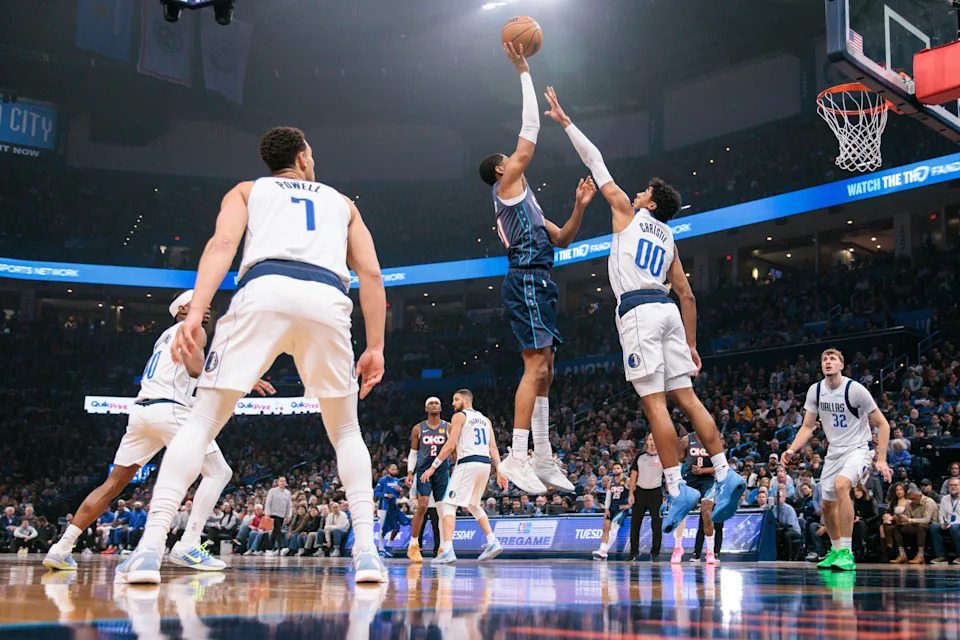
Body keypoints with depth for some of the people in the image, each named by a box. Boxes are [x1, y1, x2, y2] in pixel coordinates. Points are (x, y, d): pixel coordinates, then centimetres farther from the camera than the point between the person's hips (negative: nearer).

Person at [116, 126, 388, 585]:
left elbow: (223, 243, 6)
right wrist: (375, 347, 18)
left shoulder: (246, 191, 28)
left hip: (263, 290, -1)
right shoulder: (341, 202, 34)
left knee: (202, 423, 8)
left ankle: (149, 550, -5)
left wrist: (195, 312, -6)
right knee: (346, 433, 17)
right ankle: (366, 553, 4)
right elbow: (370, 274, 20)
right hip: (326, 298, 1)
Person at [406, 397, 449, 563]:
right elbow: (413, 453, 10)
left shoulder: (448, 428, 6)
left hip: (442, 471, 1)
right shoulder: (418, 429, 7)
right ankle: (413, 546, -4)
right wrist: (410, 472, -1)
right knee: (422, 506, -14)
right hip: (423, 470, -1)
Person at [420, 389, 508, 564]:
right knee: (472, 505, 25)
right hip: (485, 464, 7)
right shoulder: (485, 419, 22)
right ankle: (493, 542, 14)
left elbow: (450, 445, -7)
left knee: (449, 505, -6)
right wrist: (499, 472, 11)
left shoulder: (459, 416, 1)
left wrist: (433, 467, -4)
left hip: (468, 463, -7)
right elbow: (493, 448, 14)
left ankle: (447, 550, -20)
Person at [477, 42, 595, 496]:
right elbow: (530, 133, -3)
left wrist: (579, 207, 12)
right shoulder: (506, 185, 3)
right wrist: (524, 71, 0)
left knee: (544, 369, 7)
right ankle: (517, 457, -20)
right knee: (536, 366, -17)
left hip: (537, 283, 10)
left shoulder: (523, 202, 28)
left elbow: (562, 240, 28)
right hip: (526, 281, -10)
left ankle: (543, 458, 9)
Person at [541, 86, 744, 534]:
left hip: (638, 309, -7)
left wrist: (565, 123, 24)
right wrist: (691, 344, 26)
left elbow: (596, 163, 16)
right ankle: (725, 474, -2)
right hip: (668, 310, 7)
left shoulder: (629, 213, 12)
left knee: (654, 402, -9)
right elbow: (687, 295, 23)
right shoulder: (667, 238, 26)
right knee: (685, 397, 5)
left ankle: (677, 490, -12)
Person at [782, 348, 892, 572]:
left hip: (859, 448, -6)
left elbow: (882, 423, -11)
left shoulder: (855, 389, -16)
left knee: (840, 485, -33)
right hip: (834, 451, 6)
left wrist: (881, 459, -18)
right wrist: (792, 449, -13)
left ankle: (847, 552, -29)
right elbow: (808, 426, 4)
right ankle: (836, 550, 35)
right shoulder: (815, 391, -1)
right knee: (826, 505, 10)